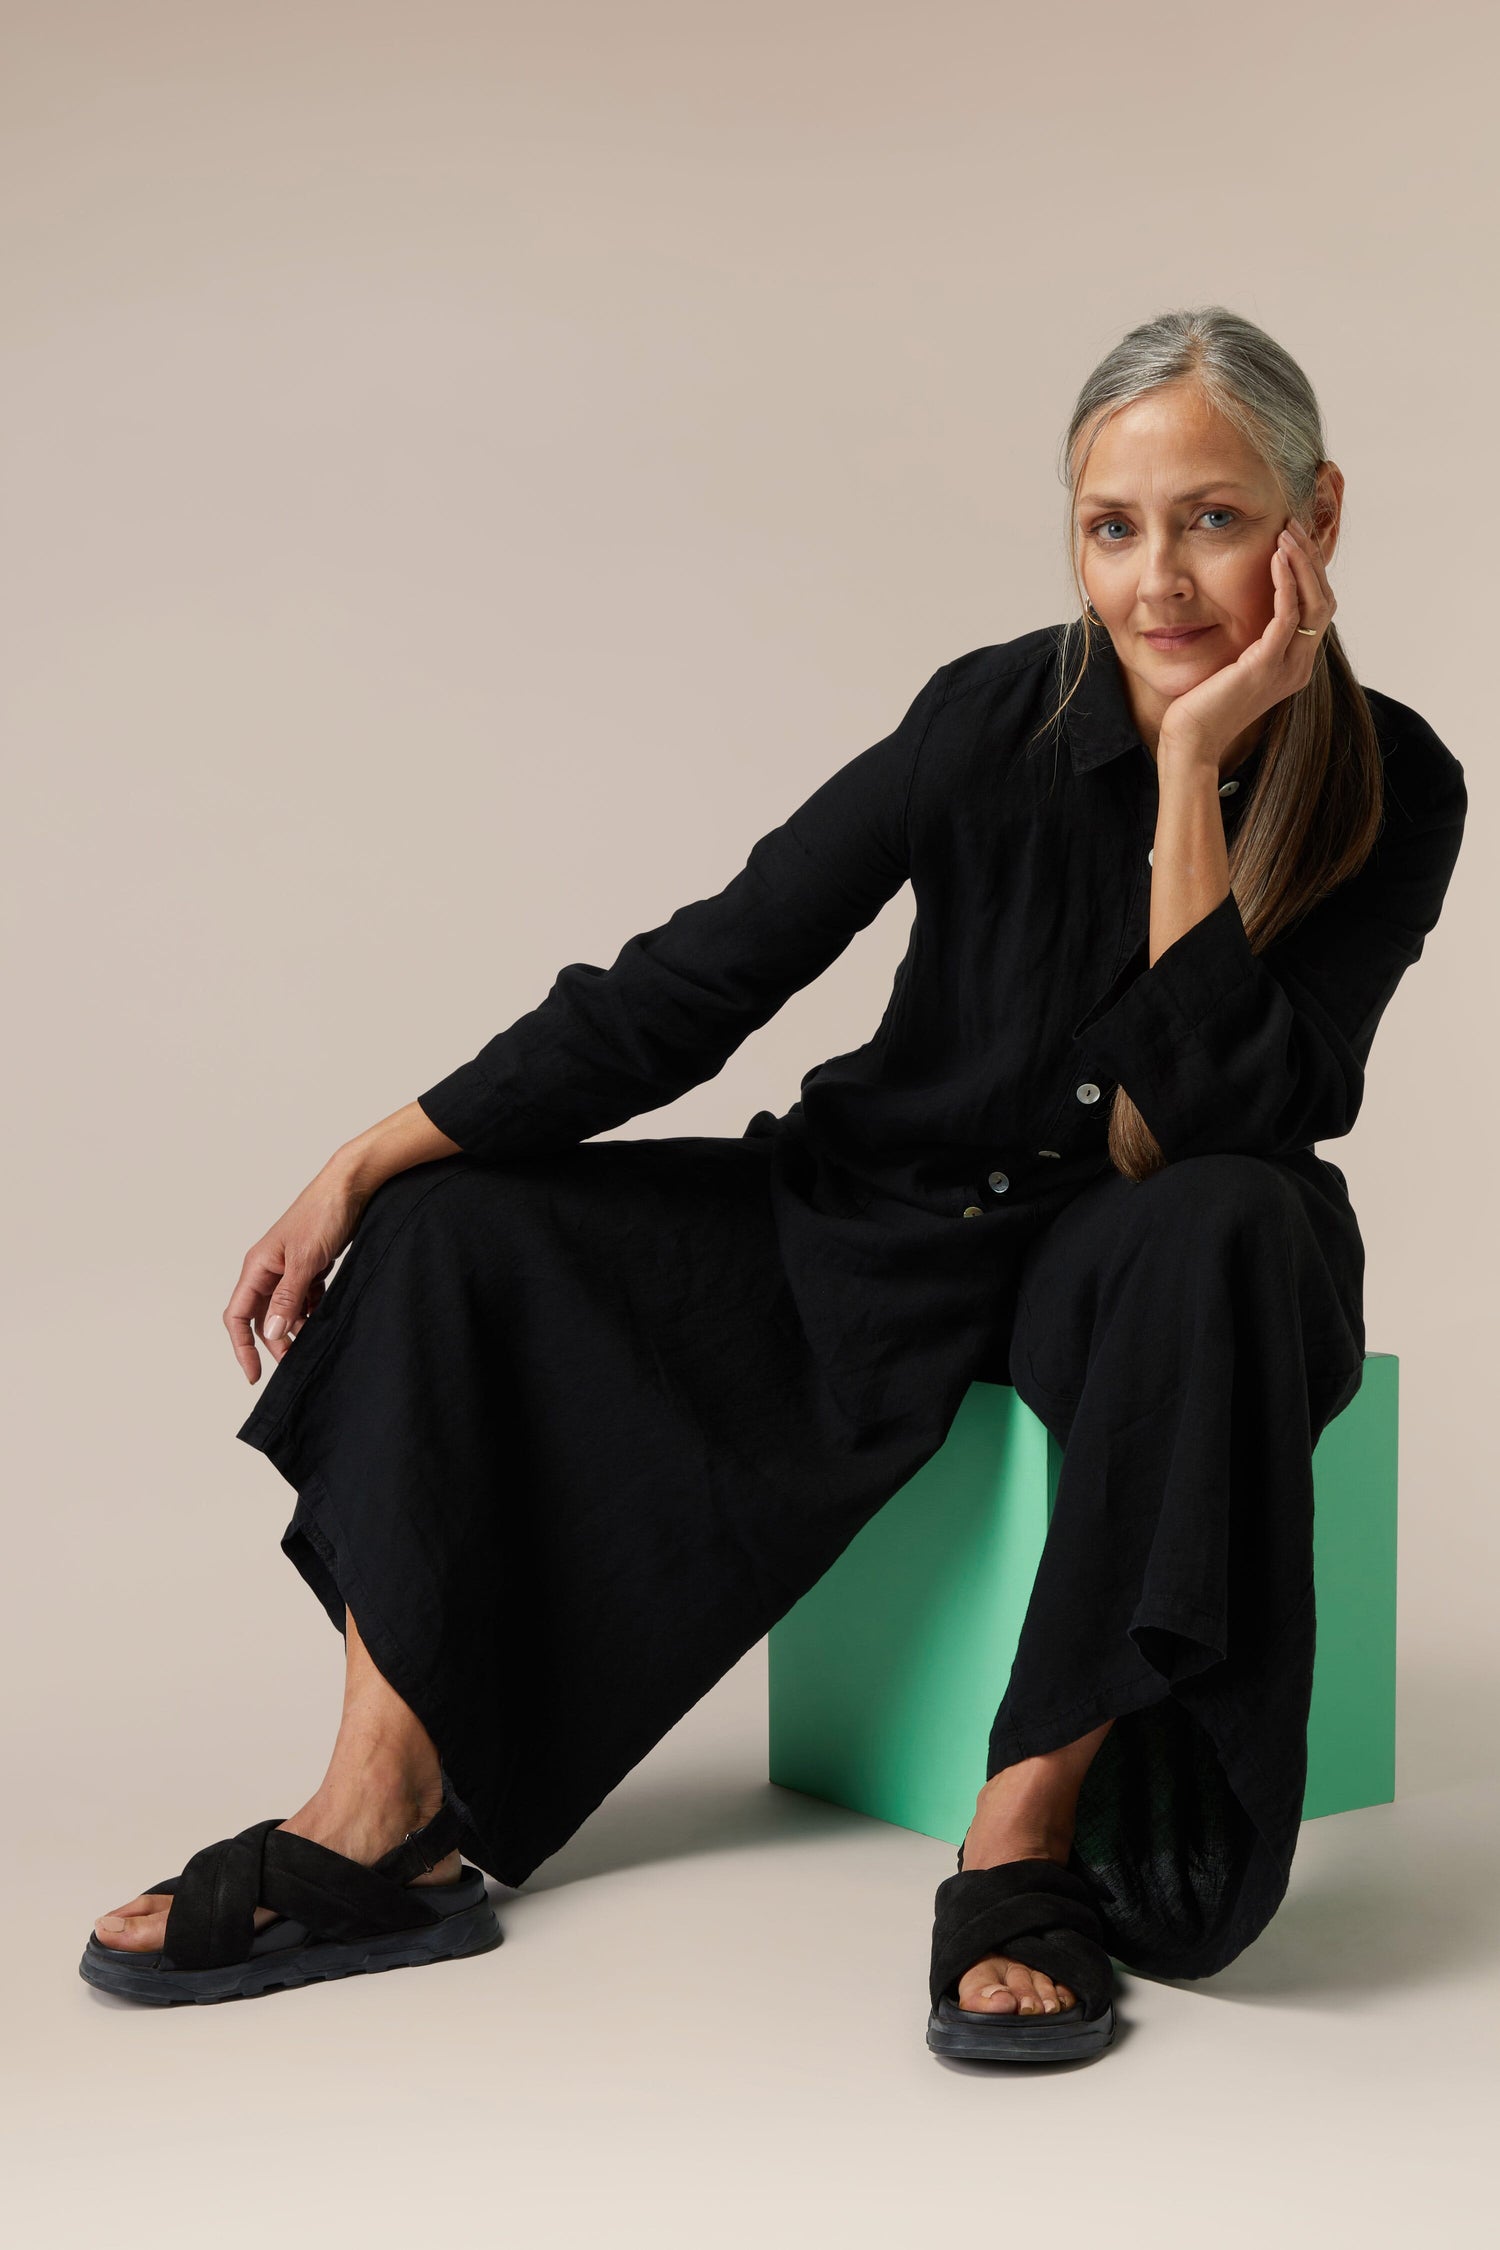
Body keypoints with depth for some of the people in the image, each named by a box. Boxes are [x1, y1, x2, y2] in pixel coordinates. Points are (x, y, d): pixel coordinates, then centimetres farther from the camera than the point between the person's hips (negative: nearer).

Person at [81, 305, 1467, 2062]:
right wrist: (366, 1162, -19)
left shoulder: (1390, 791, -15)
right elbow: (702, 977, -15)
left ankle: (1031, 1828, -32)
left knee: (1228, 1229, -39)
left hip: (1128, 1261, -2)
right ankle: (379, 1820, -15)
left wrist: (1194, 771, -30)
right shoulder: (1002, 716, -15)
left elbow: (1226, 1115, -26)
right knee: (459, 1232, -12)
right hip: (885, 1219, 2)